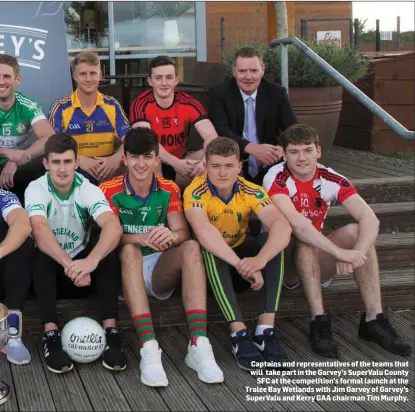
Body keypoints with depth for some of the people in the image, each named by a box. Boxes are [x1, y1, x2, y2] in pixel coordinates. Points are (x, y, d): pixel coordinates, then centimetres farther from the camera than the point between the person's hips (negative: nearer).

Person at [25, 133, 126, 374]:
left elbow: (114, 227, -32)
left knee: (107, 251, -28)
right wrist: (68, 263, -53)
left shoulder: (89, 190, -13)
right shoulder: (36, 189, -15)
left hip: (82, 266, 1)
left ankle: (111, 331, -31)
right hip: (51, 268, -1)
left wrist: (91, 260, -52)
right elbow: (40, 230, -35)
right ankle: (51, 335, -35)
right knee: (44, 254, -34)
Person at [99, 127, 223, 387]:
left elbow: (183, 233, -7)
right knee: (129, 250, -34)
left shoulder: (169, 190, 5)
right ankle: (148, 348, -47)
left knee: (191, 247, -25)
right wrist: (142, 238, -36)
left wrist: (170, 235, -33)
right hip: (126, 270, -2)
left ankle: (199, 345, -37)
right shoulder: (109, 191, -4)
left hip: (160, 272, 3)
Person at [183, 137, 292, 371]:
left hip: (240, 253, 3)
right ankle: (240, 334, -39)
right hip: (210, 264, -3)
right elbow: (204, 232, -41)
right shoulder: (196, 192, -22)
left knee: (272, 240, -25)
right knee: (210, 249, -35)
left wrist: (260, 260, -50)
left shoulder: (251, 192, -15)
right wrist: (242, 265, -51)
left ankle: (266, 330, -31)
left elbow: (282, 226, -31)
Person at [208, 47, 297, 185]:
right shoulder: (219, 93, -3)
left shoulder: (277, 93, 3)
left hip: (269, 167, 3)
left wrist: (283, 149, -28)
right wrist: (252, 148, -34)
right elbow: (220, 130, -16)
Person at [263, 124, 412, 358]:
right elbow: (297, 224, -35)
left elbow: (370, 219, -19)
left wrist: (356, 254, -38)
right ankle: (319, 322, -33)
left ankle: (374, 319, -22)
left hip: (317, 265, 4)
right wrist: (340, 253, -44)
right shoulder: (276, 178, -19)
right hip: (280, 264, -4)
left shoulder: (331, 180, -8)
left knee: (356, 231, -20)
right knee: (304, 239, -33)